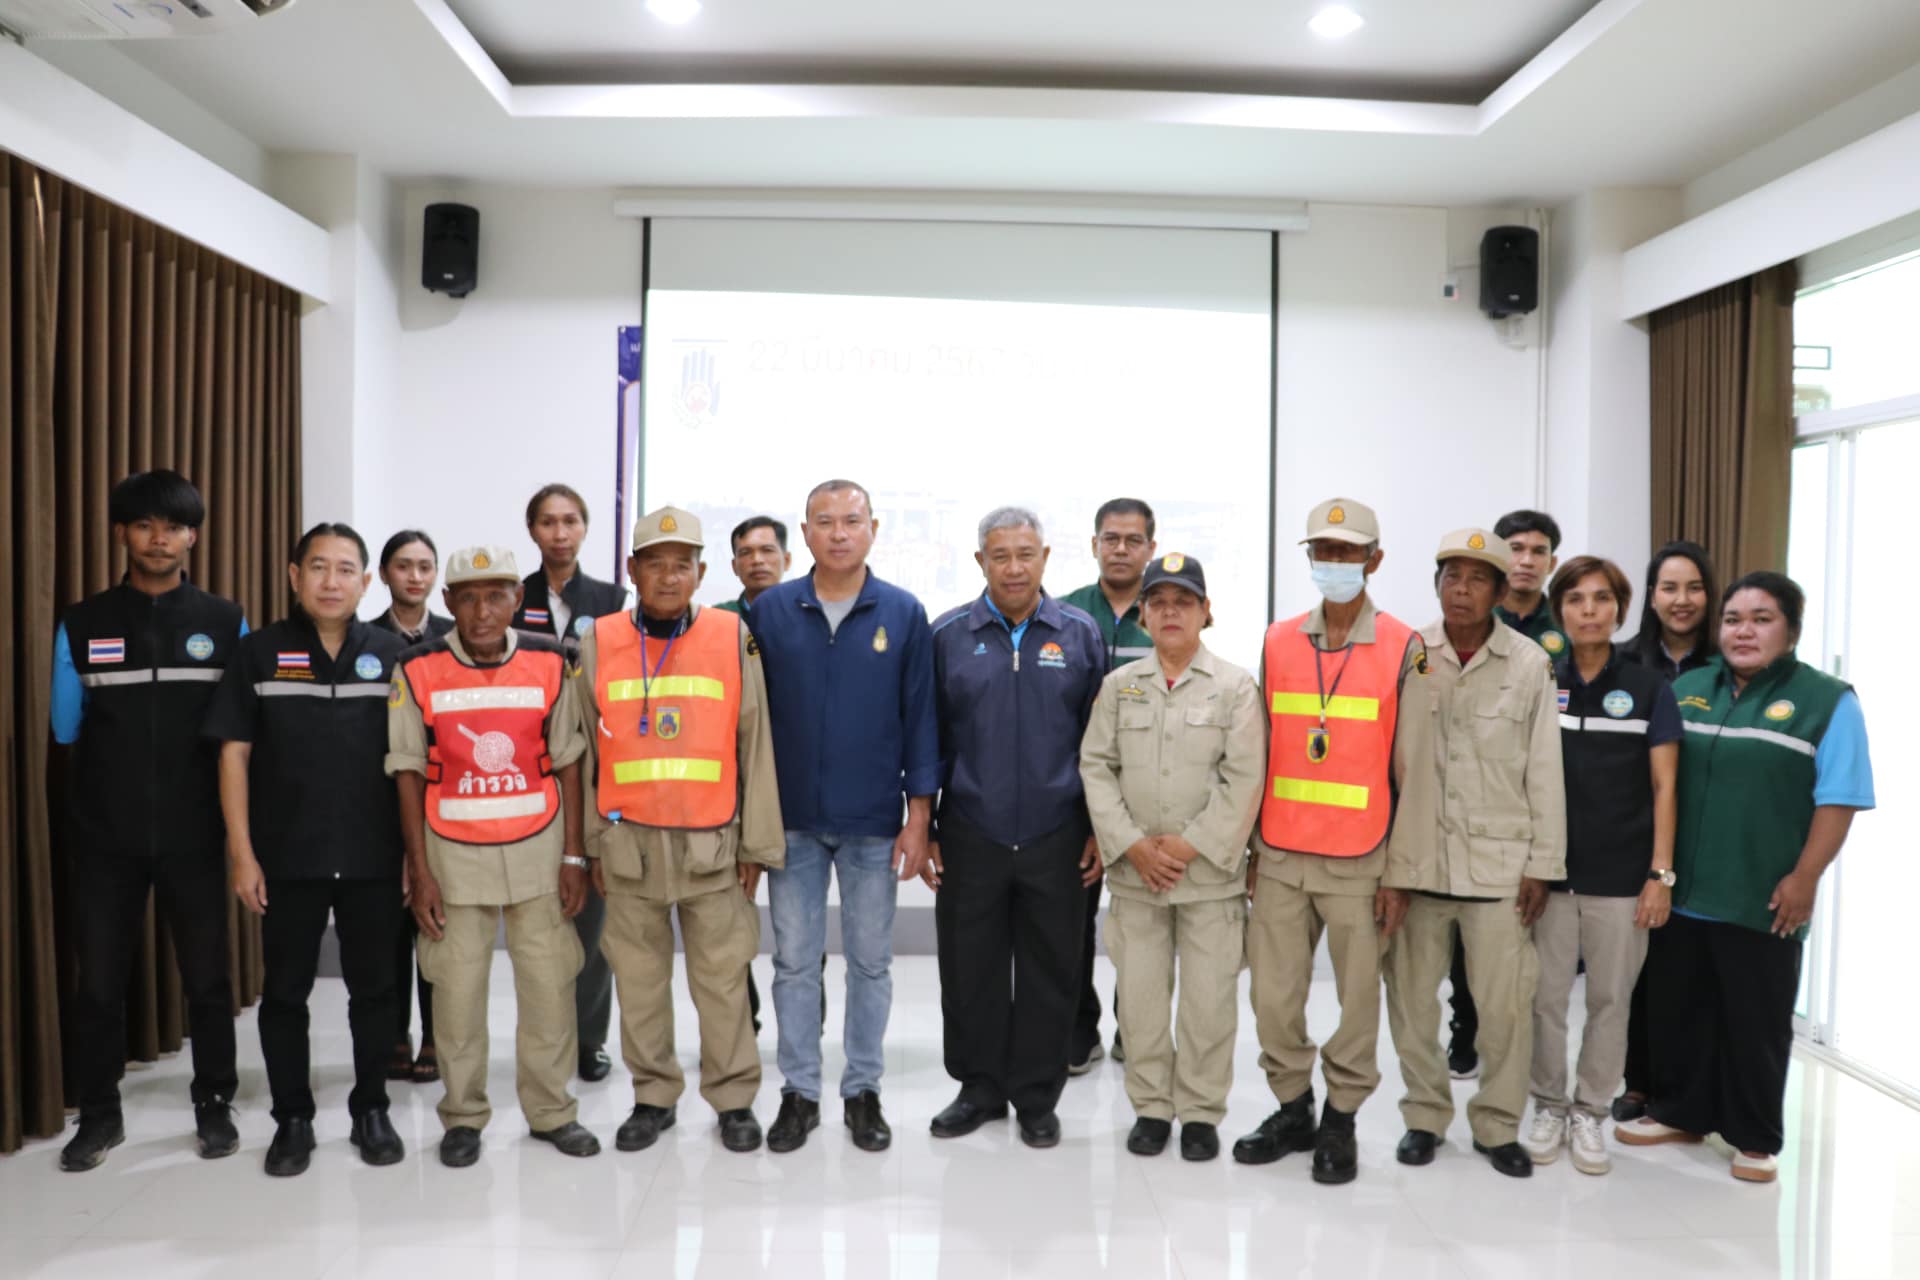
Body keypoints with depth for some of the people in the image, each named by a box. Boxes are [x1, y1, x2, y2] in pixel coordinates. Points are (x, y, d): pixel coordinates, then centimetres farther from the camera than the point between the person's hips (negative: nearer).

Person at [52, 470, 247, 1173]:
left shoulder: (226, 623, 2)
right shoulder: (81, 625, 3)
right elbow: (65, 729, 8)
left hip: (193, 834, 0)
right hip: (105, 835, 1)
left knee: (207, 976, 6)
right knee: (99, 980, 7)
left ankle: (214, 1106, 22)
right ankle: (99, 1115, 24)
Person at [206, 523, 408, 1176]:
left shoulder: (392, 653, 2)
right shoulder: (259, 653, 0)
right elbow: (234, 755, 0)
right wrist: (242, 853, -5)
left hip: (373, 858, 0)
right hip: (286, 858, 0)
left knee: (373, 989, 10)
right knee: (285, 992, 9)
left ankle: (370, 1110, 25)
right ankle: (292, 1119, 24)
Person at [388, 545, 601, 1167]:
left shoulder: (548, 663, -2)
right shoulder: (418, 670, -5)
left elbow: (567, 763, 2)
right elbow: (409, 774, -1)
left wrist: (574, 857, -1)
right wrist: (420, 871, -4)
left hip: (538, 847, 1)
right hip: (454, 852, -1)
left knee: (550, 982, 5)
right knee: (456, 988, 6)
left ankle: (551, 1109, 22)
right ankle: (462, 1116, 24)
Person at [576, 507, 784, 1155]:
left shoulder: (732, 637, 0)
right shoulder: (599, 643, 3)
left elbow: (754, 747, 2)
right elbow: (587, 751, 8)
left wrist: (757, 844, 0)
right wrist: (594, 844, 6)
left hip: (712, 844, -1)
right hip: (629, 844, 2)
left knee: (722, 977, 5)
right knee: (639, 978, 10)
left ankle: (734, 1098, 20)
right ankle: (653, 1097, 25)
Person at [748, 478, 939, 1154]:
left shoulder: (904, 614, -2)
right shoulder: (770, 610, -1)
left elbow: (919, 718, -1)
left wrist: (919, 817, -4)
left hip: (874, 824, 0)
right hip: (792, 820, 1)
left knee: (870, 963, 10)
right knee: (794, 961, 10)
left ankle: (864, 1091, 25)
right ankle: (799, 1092, 24)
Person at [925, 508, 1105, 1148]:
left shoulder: (1080, 634, 2)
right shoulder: (948, 636, 1)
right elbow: (927, 739, 4)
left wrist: (1100, 830, 2)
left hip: (1056, 838, 0)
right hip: (970, 837, 0)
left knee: (1049, 974, 9)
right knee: (969, 970, 10)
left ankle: (1036, 1096, 25)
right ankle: (979, 1088, 28)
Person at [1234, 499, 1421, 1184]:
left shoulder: (1404, 649, -2)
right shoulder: (1277, 641, 7)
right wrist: (1252, 848, 10)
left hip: (1360, 862, -3)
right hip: (1280, 857, 3)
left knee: (1357, 998, 6)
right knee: (1273, 994, 8)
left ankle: (1340, 1121, 24)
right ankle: (1292, 1109, 27)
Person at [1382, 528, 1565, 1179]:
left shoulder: (1530, 663, 0)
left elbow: (1545, 771, 2)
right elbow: (1383, 758, 2)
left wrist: (1543, 863, 1)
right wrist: (1381, 854, 0)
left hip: (1499, 862, -1)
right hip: (1415, 856, 1)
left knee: (1506, 1003, 3)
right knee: (1411, 996, 9)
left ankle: (1498, 1124, 23)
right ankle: (1425, 1114, 28)